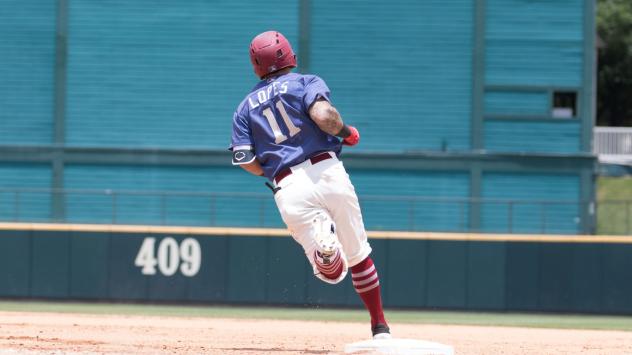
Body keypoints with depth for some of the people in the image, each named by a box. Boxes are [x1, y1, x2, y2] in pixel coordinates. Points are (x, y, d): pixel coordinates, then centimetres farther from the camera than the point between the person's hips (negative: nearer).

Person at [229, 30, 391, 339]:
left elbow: (245, 160, 8)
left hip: (287, 189, 1)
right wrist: (347, 132, 7)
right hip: (326, 172, -1)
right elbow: (323, 114, -12)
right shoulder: (306, 82, 10)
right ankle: (380, 329, 13)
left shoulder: (246, 107, 19)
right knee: (358, 255, 15)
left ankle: (322, 242, -37)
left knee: (331, 272, -3)